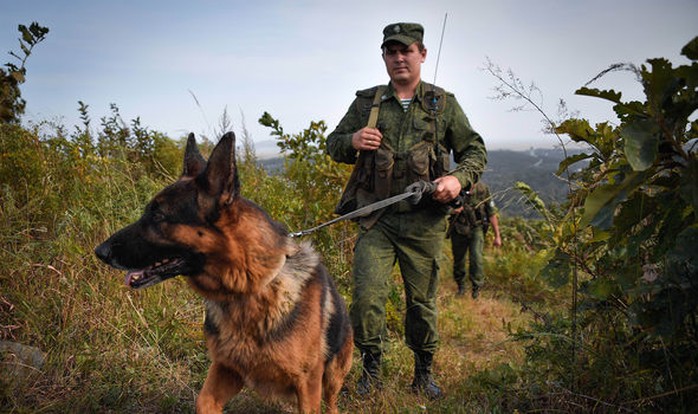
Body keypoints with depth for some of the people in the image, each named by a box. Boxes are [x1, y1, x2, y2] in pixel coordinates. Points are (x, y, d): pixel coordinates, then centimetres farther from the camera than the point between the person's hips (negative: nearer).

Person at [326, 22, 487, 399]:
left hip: (424, 221, 0)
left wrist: (458, 178, -9)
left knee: (422, 302, 8)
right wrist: (352, 141, -9)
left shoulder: (444, 104, 8)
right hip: (376, 219, 1)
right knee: (366, 296, -8)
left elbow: (475, 150, 12)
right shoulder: (366, 103, 10)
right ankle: (371, 370, 13)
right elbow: (333, 144, 15)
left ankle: (423, 373, 27)